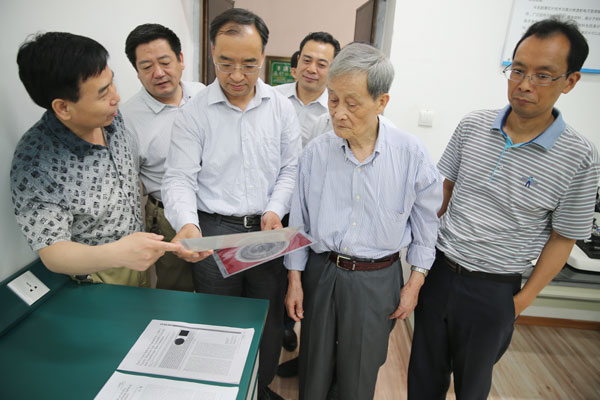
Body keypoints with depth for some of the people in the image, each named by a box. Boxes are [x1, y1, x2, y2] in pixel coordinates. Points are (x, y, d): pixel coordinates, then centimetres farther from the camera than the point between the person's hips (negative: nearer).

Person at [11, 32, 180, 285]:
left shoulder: (113, 118, -11)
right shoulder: (33, 163, -28)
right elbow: (52, 253, -27)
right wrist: (117, 253, -44)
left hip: (141, 255, 6)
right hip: (99, 279, -5)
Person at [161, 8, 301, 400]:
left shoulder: (281, 107, 1)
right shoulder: (194, 112, -6)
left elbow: (291, 168, 4)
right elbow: (179, 178, -9)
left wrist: (276, 210, -10)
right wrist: (186, 224, -27)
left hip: (267, 229, 2)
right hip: (214, 231, -2)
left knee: (270, 317, 16)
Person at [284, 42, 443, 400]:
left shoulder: (412, 154, -12)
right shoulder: (316, 152, -8)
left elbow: (425, 221, 0)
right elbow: (299, 222, 1)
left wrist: (415, 282, 2)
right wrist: (295, 280, 3)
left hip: (378, 279, -1)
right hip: (321, 272, 2)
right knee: (314, 369, 19)